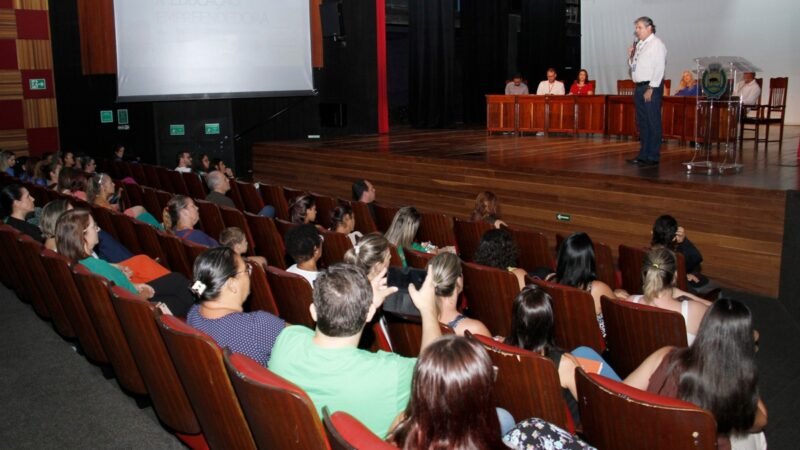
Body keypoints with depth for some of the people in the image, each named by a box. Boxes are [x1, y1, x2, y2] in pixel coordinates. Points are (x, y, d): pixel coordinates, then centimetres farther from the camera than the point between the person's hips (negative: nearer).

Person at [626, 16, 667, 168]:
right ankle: (643, 155, 20)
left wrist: (651, 89, -19)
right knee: (642, 123, 12)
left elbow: (659, 68, -15)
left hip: (651, 87, -9)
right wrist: (631, 56, 4)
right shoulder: (640, 44, 17)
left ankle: (653, 158, -4)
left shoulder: (656, 44, -8)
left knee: (653, 123, -6)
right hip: (639, 87, 9)